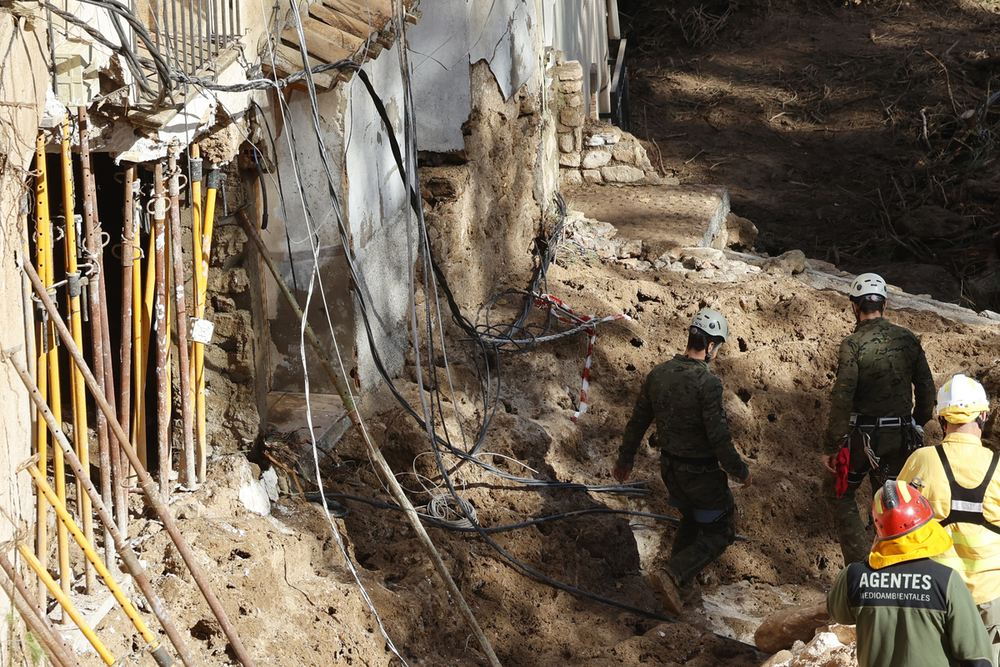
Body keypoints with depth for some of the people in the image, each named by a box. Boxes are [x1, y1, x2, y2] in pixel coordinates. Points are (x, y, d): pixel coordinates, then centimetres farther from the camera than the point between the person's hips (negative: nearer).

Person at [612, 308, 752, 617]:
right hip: (701, 472, -7)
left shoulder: (658, 374, -3)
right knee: (720, 532, 8)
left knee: (692, 519, 29)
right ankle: (673, 576, -9)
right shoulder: (707, 383, -25)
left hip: (669, 467, 7)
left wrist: (625, 459, 20)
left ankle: (675, 576, 30)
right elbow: (718, 436, -23)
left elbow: (638, 421, 6)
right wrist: (741, 471, -8)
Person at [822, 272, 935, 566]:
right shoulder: (908, 339, 0)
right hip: (901, 438, 4)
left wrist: (830, 447, -11)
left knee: (837, 492, 16)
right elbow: (927, 390, 4)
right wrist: (916, 428, 19)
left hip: (862, 435, -4)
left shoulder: (853, 344, -15)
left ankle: (859, 561, 6)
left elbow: (842, 400, -18)